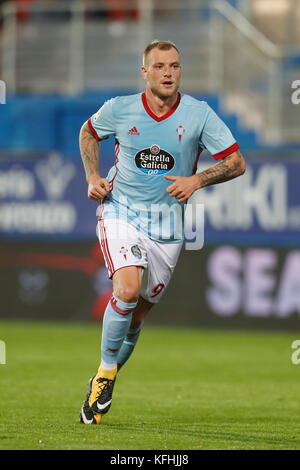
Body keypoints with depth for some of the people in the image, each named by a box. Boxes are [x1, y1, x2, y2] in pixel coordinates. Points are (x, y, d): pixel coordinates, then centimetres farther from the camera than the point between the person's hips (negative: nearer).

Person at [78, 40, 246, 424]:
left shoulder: (199, 115, -7)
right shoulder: (119, 109, -6)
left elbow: (237, 162, -3)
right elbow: (88, 132, 16)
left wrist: (197, 180, -18)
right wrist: (93, 177, 2)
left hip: (166, 223, 2)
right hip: (120, 212, -2)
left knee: (139, 310, 7)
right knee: (127, 291, -24)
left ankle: (109, 374, 30)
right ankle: (105, 372, -6)